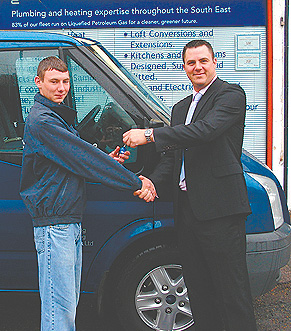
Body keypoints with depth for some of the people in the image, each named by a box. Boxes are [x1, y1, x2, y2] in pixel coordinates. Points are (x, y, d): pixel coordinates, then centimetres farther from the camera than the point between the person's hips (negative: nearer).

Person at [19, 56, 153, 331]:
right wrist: (135, 184, -15)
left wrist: (106, 162, 1)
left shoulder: (59, 117, 20)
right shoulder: (41, 120, -13)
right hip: (54, 223, -10)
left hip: (71, 223, 10)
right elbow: (82, 158, -18)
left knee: (68, 305, 15)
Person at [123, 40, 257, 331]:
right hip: (186, 206, 8)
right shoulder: (180, 108, 22)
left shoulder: (230, 95, -3)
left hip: (219, 208, -8)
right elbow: (172, 155, 17)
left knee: (231, 288, -5)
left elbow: (206, 130, -21)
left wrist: (150, 135, -21)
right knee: (197, 287, 15)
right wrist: (152, 180, -3)